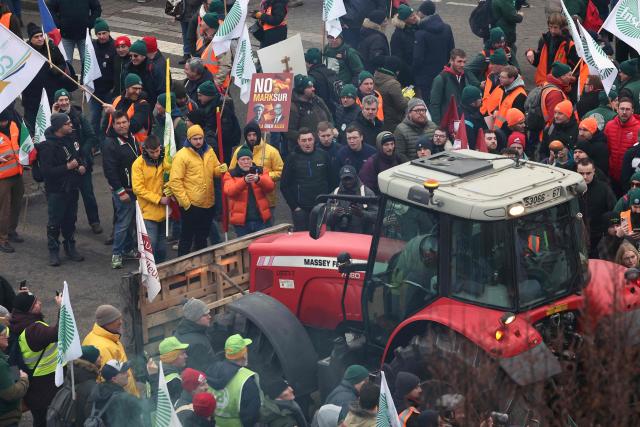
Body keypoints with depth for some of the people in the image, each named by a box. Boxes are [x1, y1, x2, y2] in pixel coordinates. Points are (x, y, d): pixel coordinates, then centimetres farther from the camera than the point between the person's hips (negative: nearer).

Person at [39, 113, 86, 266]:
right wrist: (67, 167, -22)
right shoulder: (48, 146, -19)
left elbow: (80, 156, 20)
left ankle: (70, 248, 29)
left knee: (70, 219, 16)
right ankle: (53, 252, 11)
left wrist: (82, 166, -2)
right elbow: (46, 171, -23)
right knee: (55, 222, 0)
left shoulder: (71, 139, 4)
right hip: (56, 190, -7)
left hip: (72, 188, 7)